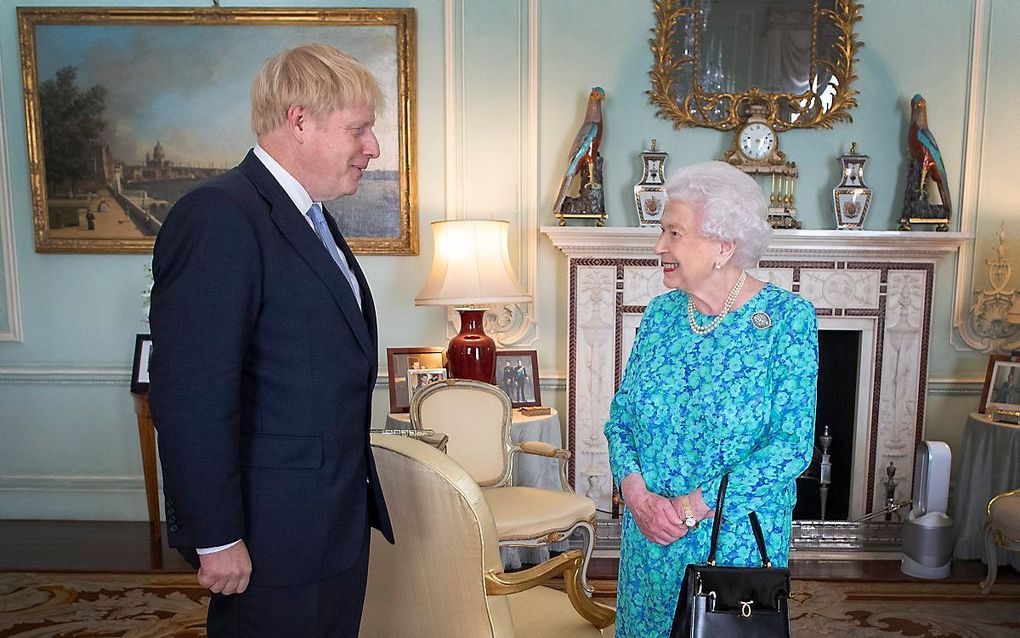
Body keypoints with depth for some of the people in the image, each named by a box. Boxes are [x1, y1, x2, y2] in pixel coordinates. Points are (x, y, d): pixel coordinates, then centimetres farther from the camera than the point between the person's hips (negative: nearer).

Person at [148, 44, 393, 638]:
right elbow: (191, 397, -23)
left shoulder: (315, 221, 12)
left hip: (341, 518, 9)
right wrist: (216, 539, -19)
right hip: (275, 541, -9)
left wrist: (358, 493, 18)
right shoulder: (219, 216, -19)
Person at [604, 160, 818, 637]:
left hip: (738, 540, -4)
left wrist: (690, 506, -20)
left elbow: (791, 446, -18)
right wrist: (638, 496, -13)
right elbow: (620, 419, 4)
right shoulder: (660, 314, 0)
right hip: (649, 534, 4)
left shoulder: (787, 318, -13)